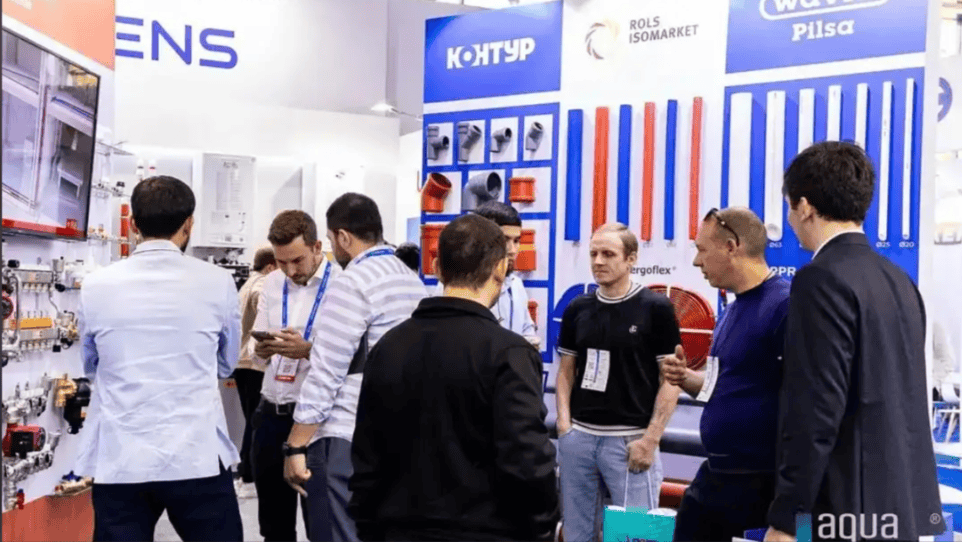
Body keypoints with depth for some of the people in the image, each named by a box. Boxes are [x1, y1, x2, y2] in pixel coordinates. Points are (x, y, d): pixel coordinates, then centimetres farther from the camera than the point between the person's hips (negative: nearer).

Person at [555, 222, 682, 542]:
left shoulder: (656, 309, -5)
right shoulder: (577, 309, 7)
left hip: (630, 440, -4)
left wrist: (650, 439, -12)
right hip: (578, 436, 4)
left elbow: (670, 381, -6)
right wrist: (564, 420, 1)